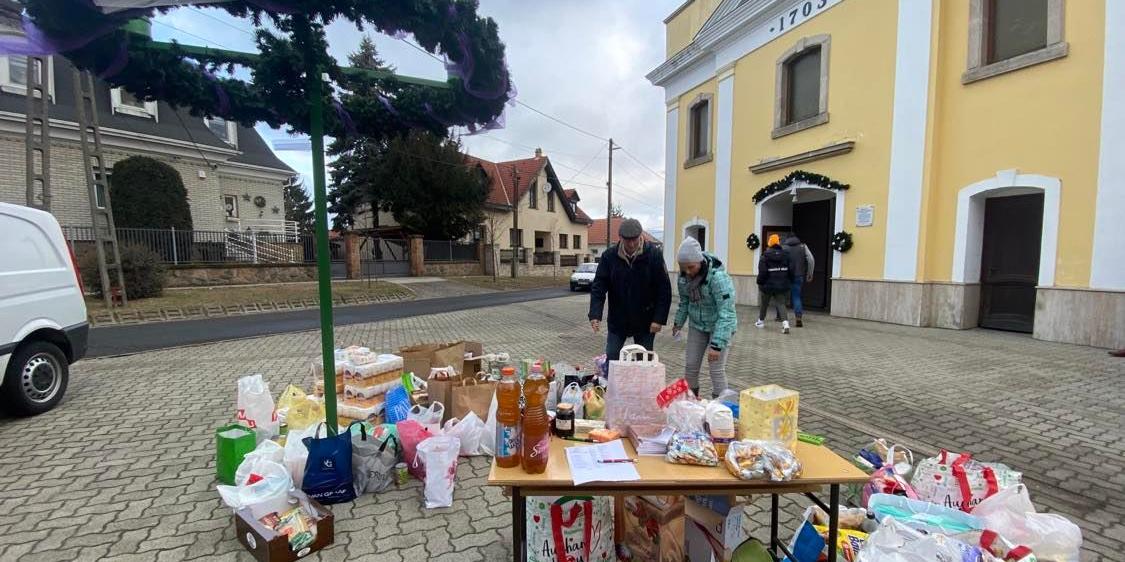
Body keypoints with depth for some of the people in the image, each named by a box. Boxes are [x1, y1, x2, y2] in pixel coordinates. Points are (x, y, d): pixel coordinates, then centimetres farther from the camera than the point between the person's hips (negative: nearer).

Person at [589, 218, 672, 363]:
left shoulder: (654, 254, -11)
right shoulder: (609, 255, -7)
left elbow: (664, 289, -8)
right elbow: (598, 286, -8)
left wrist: (659, 318, -14)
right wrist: (595, 314, -21)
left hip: (645, 322, -1)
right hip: (617, 321, 1)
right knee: (611, 360, 7)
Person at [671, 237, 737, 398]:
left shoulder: (718, 277, -30)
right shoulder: (684, 275, -11)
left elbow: (726, 313, -29)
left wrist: (717, 344, -32)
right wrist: (679, 322, 10)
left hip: (719, 326, -5)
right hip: (697, 325, 6)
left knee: (716, 370, -4)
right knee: (690, 366, 9)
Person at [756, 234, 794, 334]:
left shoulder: (765, 256, -12)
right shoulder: (786, 255, 2)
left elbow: (762, 272, -15)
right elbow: (791, 271, 5)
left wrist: (760, 283, -3)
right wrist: (790, 282, 15)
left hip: (768, 285, -3)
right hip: (781, 285, 3)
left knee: (764, 303, 16)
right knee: (781, 303, 3)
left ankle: (761, 321, 31)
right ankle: (785, 322, -17)